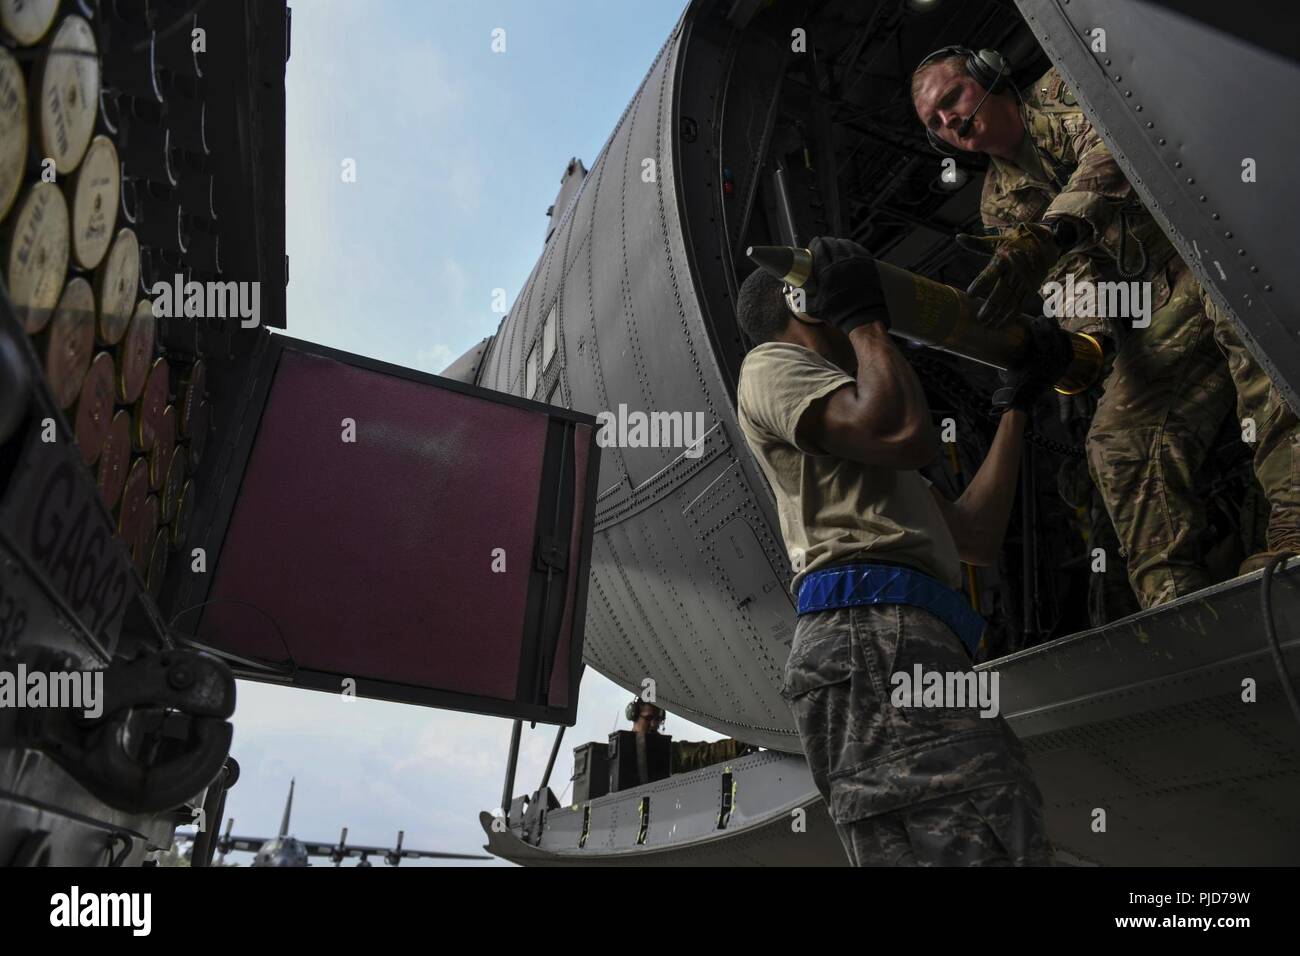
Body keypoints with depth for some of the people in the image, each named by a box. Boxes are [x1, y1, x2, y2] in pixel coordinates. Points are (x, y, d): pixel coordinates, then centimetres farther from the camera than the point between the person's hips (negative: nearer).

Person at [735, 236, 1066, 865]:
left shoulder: (856, 448, 38)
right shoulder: (771, 364, 11)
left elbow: (976, 536, 30)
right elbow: (909, 436, -7)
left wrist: (1016, 404, 37)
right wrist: (863, 316, 9)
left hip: (904, 642, 9)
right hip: (872, 632, -9)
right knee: (988, 850, -21)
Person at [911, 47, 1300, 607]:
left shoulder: (1063, 90, 4)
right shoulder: (1000, 204, 17)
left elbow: (1114, 147, -20)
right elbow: (1071, 273, 5)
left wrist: (1049, 232, -37)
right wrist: (1090, 334, -17)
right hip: (1161, 303, 6)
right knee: (1120, 438, -12)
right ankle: (1173, 597, -15)